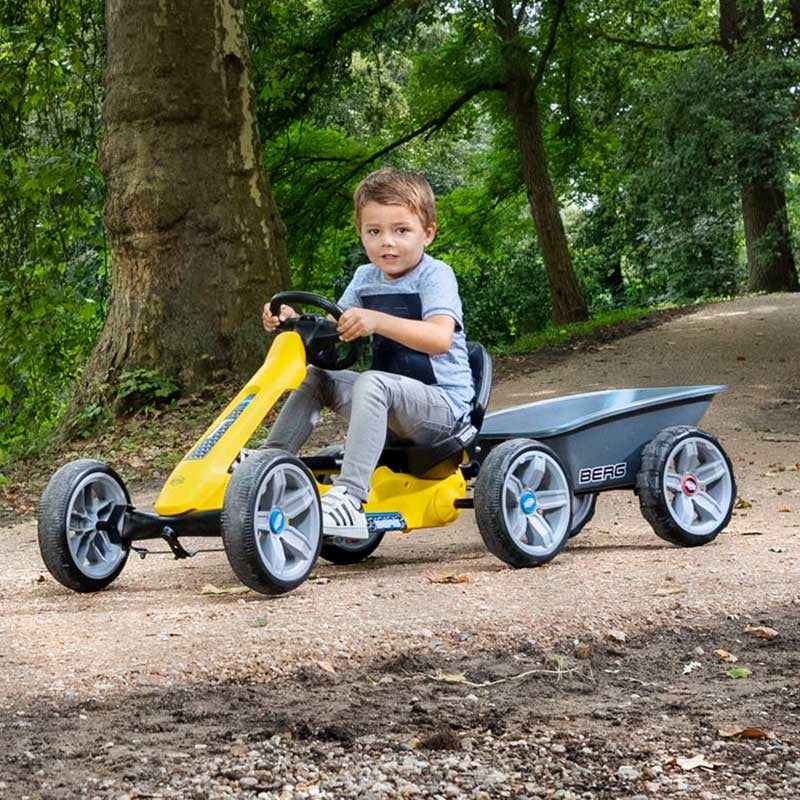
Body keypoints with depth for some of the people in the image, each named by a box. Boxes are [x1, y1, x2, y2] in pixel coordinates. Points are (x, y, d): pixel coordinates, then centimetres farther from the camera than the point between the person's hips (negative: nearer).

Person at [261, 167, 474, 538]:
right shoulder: (365, 278, 10)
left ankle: (349, 500, -43)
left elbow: (440, 337, -29)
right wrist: (294, 320, -11)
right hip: (391, 408, 8)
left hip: (442, 404, -8)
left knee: (373, 382, -34)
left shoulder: (435, 276, -11)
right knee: (314, 376, -1)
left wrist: (377, 321, -41)